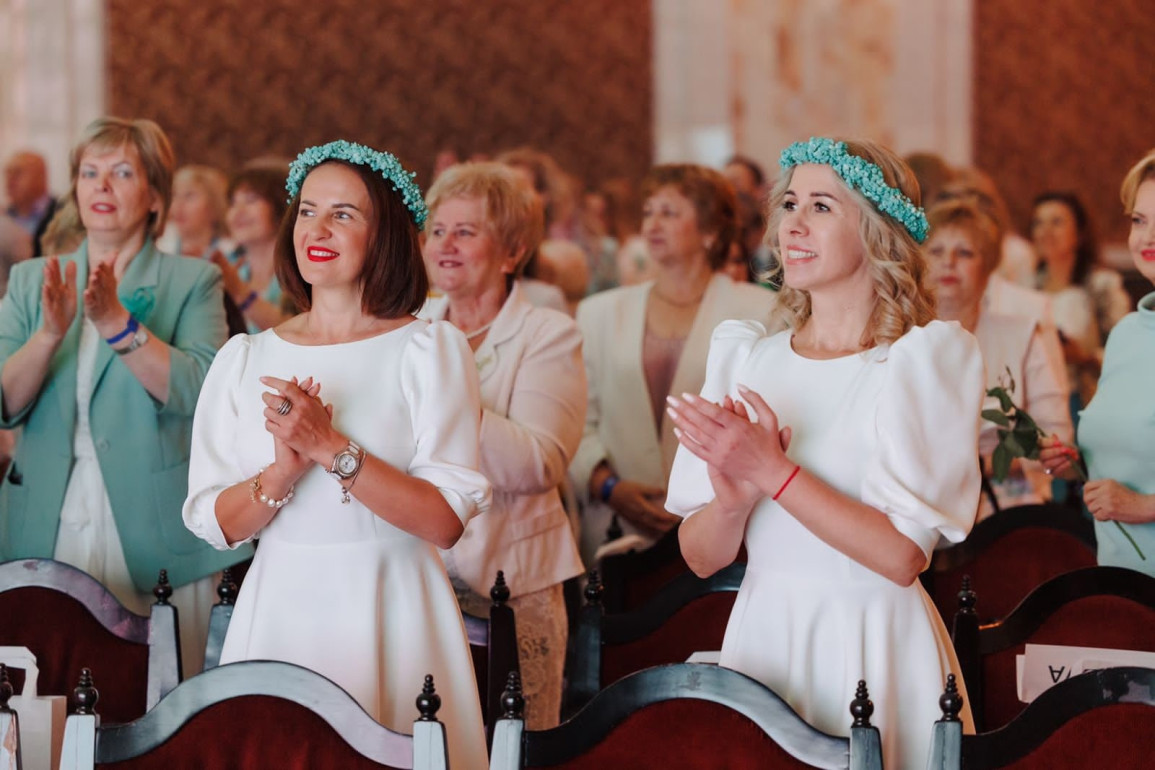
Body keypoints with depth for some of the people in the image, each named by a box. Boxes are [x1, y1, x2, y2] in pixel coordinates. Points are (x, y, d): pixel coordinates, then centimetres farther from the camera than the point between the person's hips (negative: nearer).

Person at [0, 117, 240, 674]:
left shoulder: (193, 283, 4)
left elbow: (198, 391, -13)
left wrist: (118, 323, -24)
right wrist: (50, 333, -17)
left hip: (153, 543, -2)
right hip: (46, 539, 3)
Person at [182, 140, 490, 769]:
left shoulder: (431, 350, -3)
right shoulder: (245, 359, 7)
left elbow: (446, 521, -13)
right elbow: (216, 524, 1)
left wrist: (330, 448, -20)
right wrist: (286, 470, -18)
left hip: (392, 614, -2)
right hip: (279, 616, 3)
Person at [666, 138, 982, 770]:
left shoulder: (931, 356, -7)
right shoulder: (745, 356, 7)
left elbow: (903, 556, -16)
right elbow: (700, 557, 4)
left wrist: (773, 473, -20)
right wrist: (732, 500, -16)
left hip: (873, 652, -4)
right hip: (762, 641, 4)